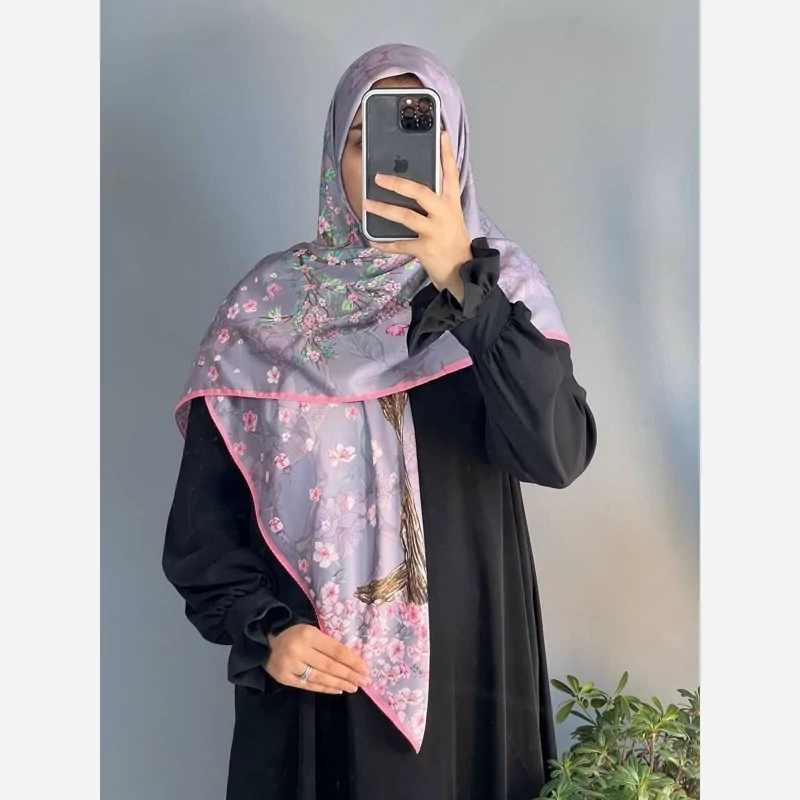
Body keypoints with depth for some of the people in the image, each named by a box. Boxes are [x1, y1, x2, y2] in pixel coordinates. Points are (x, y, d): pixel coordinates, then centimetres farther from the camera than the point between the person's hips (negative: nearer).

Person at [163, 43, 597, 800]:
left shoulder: (498, 286, -3)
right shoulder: (269, 304, -4)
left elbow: (557, 452, -20)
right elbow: (205, 508, 0)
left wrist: (461, 281, -25)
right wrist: (263, 630, -13)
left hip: (466, 663, 1)